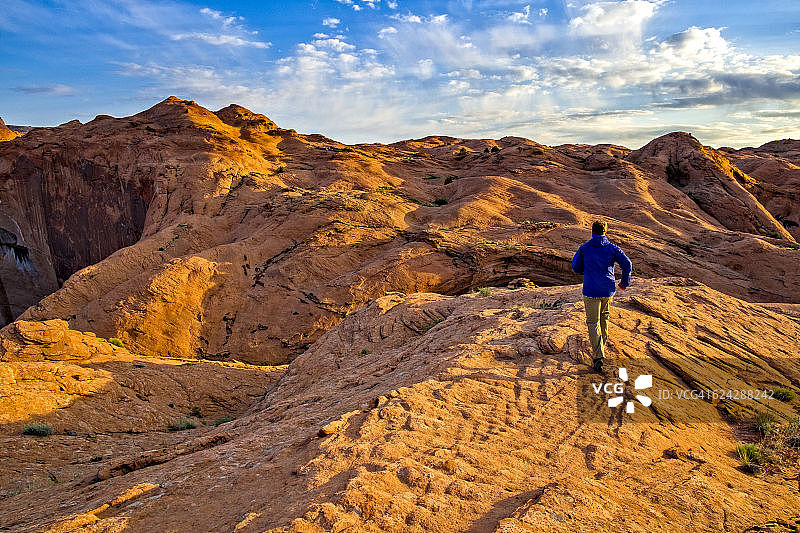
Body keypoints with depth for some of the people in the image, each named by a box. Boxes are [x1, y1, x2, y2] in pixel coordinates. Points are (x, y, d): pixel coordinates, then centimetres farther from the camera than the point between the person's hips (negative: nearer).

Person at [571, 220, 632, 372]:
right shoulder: (612, 248, 0)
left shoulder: (584, 248, -2)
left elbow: (576, 267, 3)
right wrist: (625, 282, 9)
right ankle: (601, 346, 39)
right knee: (604, 317, 24)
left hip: (591, 291, -2)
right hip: (608, 290, 3)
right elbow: (627, 264, -5)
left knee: (593, 323, 0)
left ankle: (598, 356, -13)